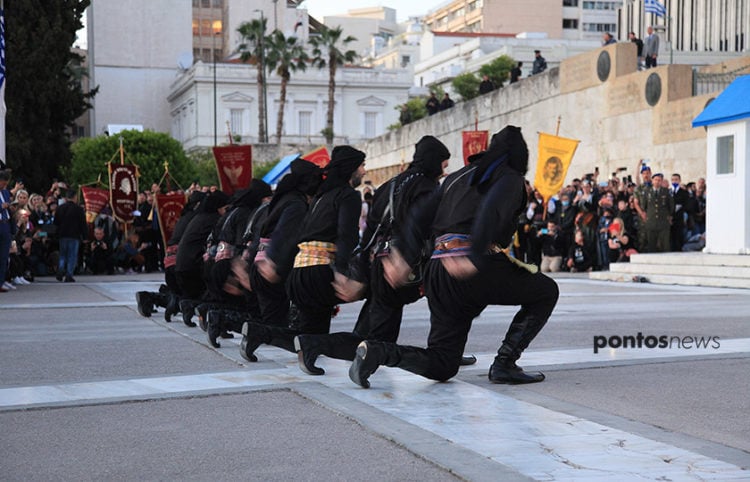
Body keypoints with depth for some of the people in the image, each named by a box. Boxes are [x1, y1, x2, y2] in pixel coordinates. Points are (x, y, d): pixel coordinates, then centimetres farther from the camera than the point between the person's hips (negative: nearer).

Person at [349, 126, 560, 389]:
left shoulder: (458, 177, 26)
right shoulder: (511, 178, 5)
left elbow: (422, 216, 17)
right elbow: (492, 210, -17)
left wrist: (404, 258, 12)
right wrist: (475, 258, -28)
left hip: (437, 270, 7)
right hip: (479, 269, -6)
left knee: (441, 365, 14)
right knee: (546, 291, 16)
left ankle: (377, 351, -11)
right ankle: (504, 363, 5)